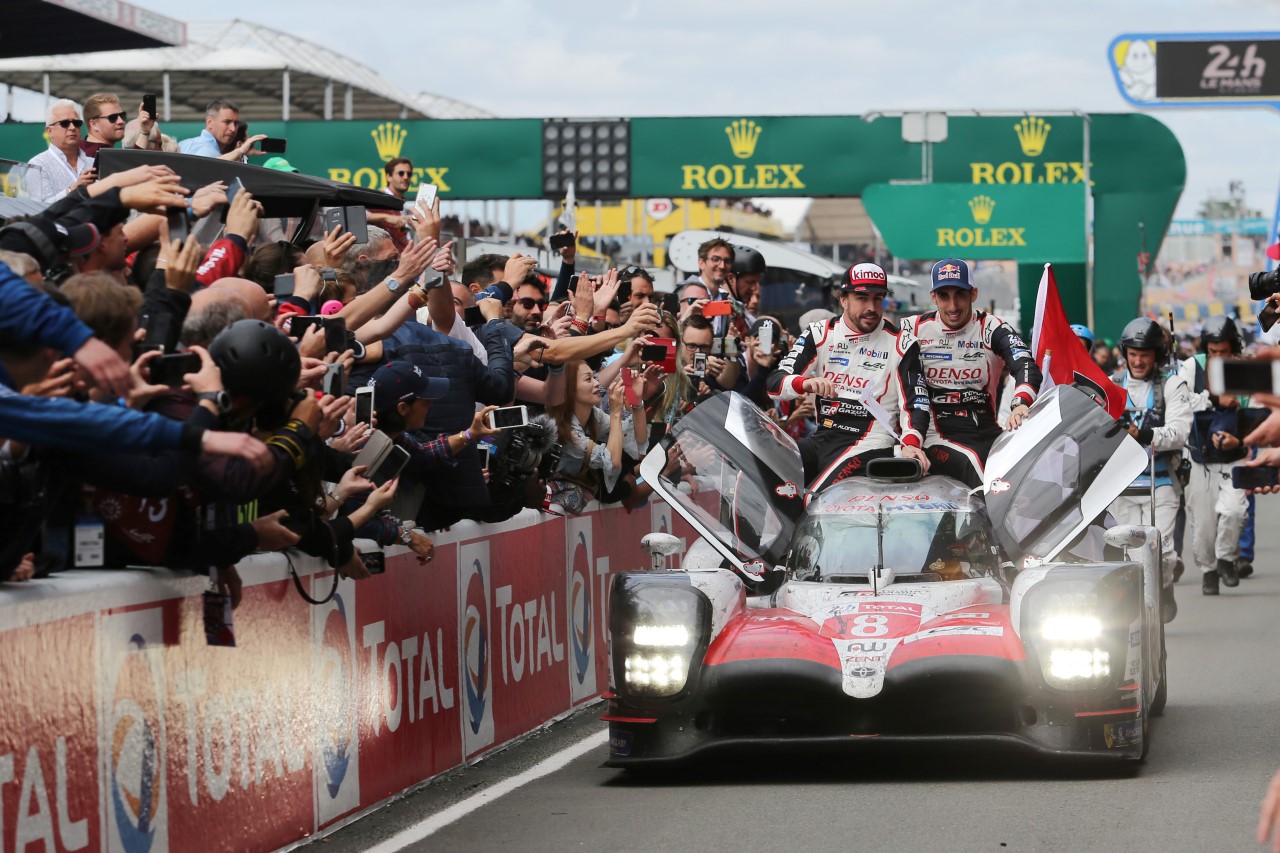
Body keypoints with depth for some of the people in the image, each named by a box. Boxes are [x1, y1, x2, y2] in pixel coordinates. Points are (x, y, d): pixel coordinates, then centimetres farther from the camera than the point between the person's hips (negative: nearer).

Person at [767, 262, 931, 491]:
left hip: (869, 444, -4)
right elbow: (776, 384, 1)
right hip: (822, 438, 4)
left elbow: (916, 403, -2)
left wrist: (911, 444, -23)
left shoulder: (900, 345, 3)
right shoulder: (819, 335, 9)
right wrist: (805, 383, -23)